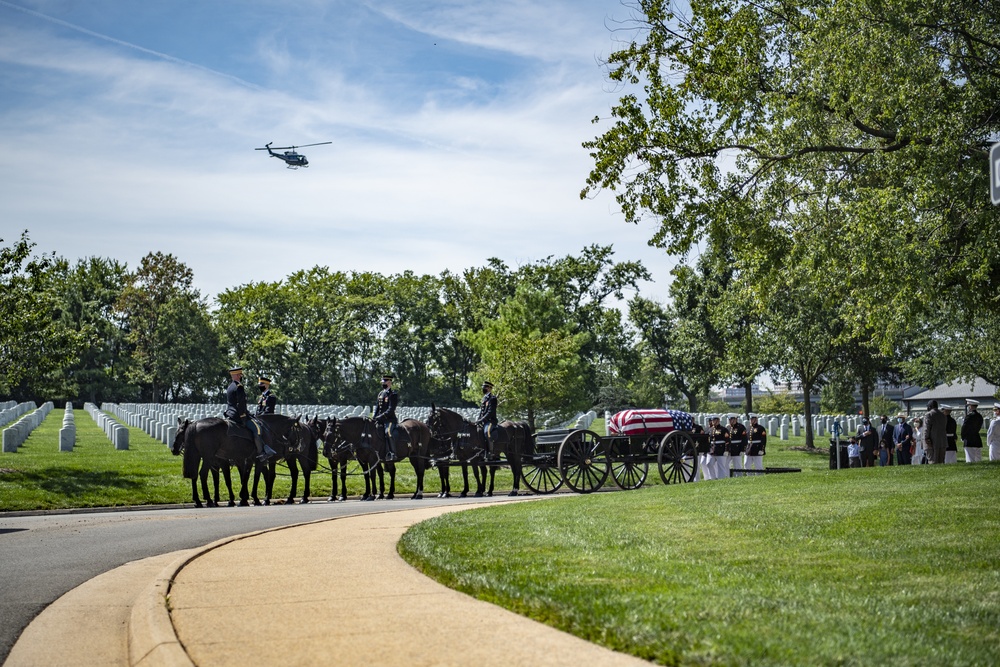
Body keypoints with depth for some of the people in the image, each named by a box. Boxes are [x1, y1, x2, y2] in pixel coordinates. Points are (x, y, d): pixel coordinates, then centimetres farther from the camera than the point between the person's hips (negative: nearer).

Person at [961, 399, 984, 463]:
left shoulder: (969, 416, -14)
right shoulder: (980, 416, 10)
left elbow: (964, 428, -10)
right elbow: (978, 428, 15)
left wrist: (963, 438, 5)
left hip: (969, 441, -8)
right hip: (978, 441, 8)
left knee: (970, 461, -8)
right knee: (978, 461, 10)